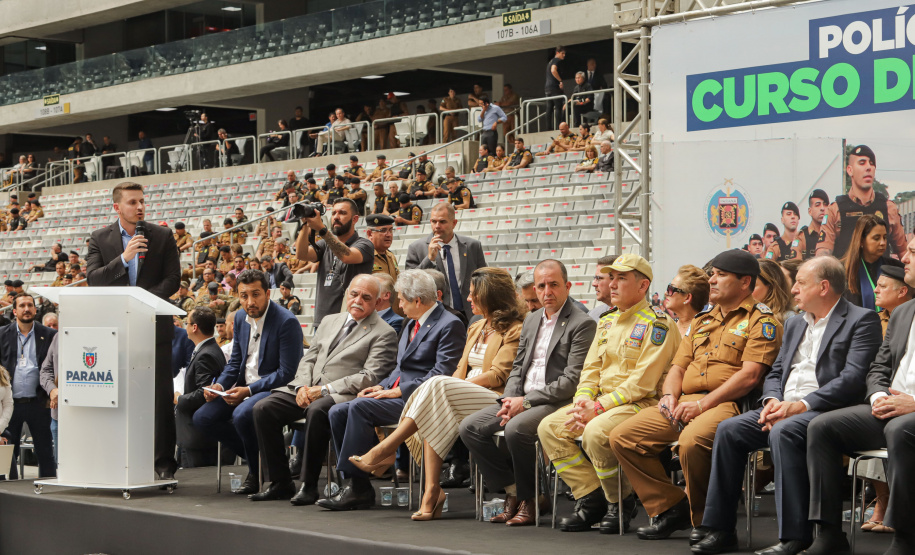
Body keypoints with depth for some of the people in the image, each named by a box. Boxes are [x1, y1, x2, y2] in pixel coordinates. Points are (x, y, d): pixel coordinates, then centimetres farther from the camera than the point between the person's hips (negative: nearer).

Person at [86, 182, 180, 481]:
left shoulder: (162, 236, 6)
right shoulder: (99, 239, 7)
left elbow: (172, 279, 2)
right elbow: (93, 279, -3)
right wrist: (123, 259, -16)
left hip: (154, 325, -1)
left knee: (161, 395, -3)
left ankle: (164, 462, 2)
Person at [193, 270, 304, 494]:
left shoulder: (287, 322, -16)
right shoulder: (241, 317, 8)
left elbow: (287, 373, -19)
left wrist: (249, 390, -23)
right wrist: (219, 385, -2)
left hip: (273, 389, -8)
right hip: (245, 388, 8)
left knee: (241, 415, -34)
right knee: (202, 417, -6)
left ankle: (258, 471, -7)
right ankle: (255, 457, 7)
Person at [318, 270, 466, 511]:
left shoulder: (450, 326, -8)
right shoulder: (411, 324, 23)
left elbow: (442, 374, -16)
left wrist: (398, 391, -17)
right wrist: (382, 387, 7)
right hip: (397, 394, 10)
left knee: (360, 407, -28)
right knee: (338, 411, -9)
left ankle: (357, 486, -24)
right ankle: (353, 484, -11)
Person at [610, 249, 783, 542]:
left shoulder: (761, 320, 0)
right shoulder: (702, 321, 25)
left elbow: (750, 375, -11)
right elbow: (678, 366, 26)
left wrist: (703, 403, -17)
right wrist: (670, 395, 2)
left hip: (726, 404, -8)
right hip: (684, 404, 8)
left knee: (692, 440, -38)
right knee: (622, 436, -8)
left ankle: (704, 519, -15)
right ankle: (671, 507, -1)